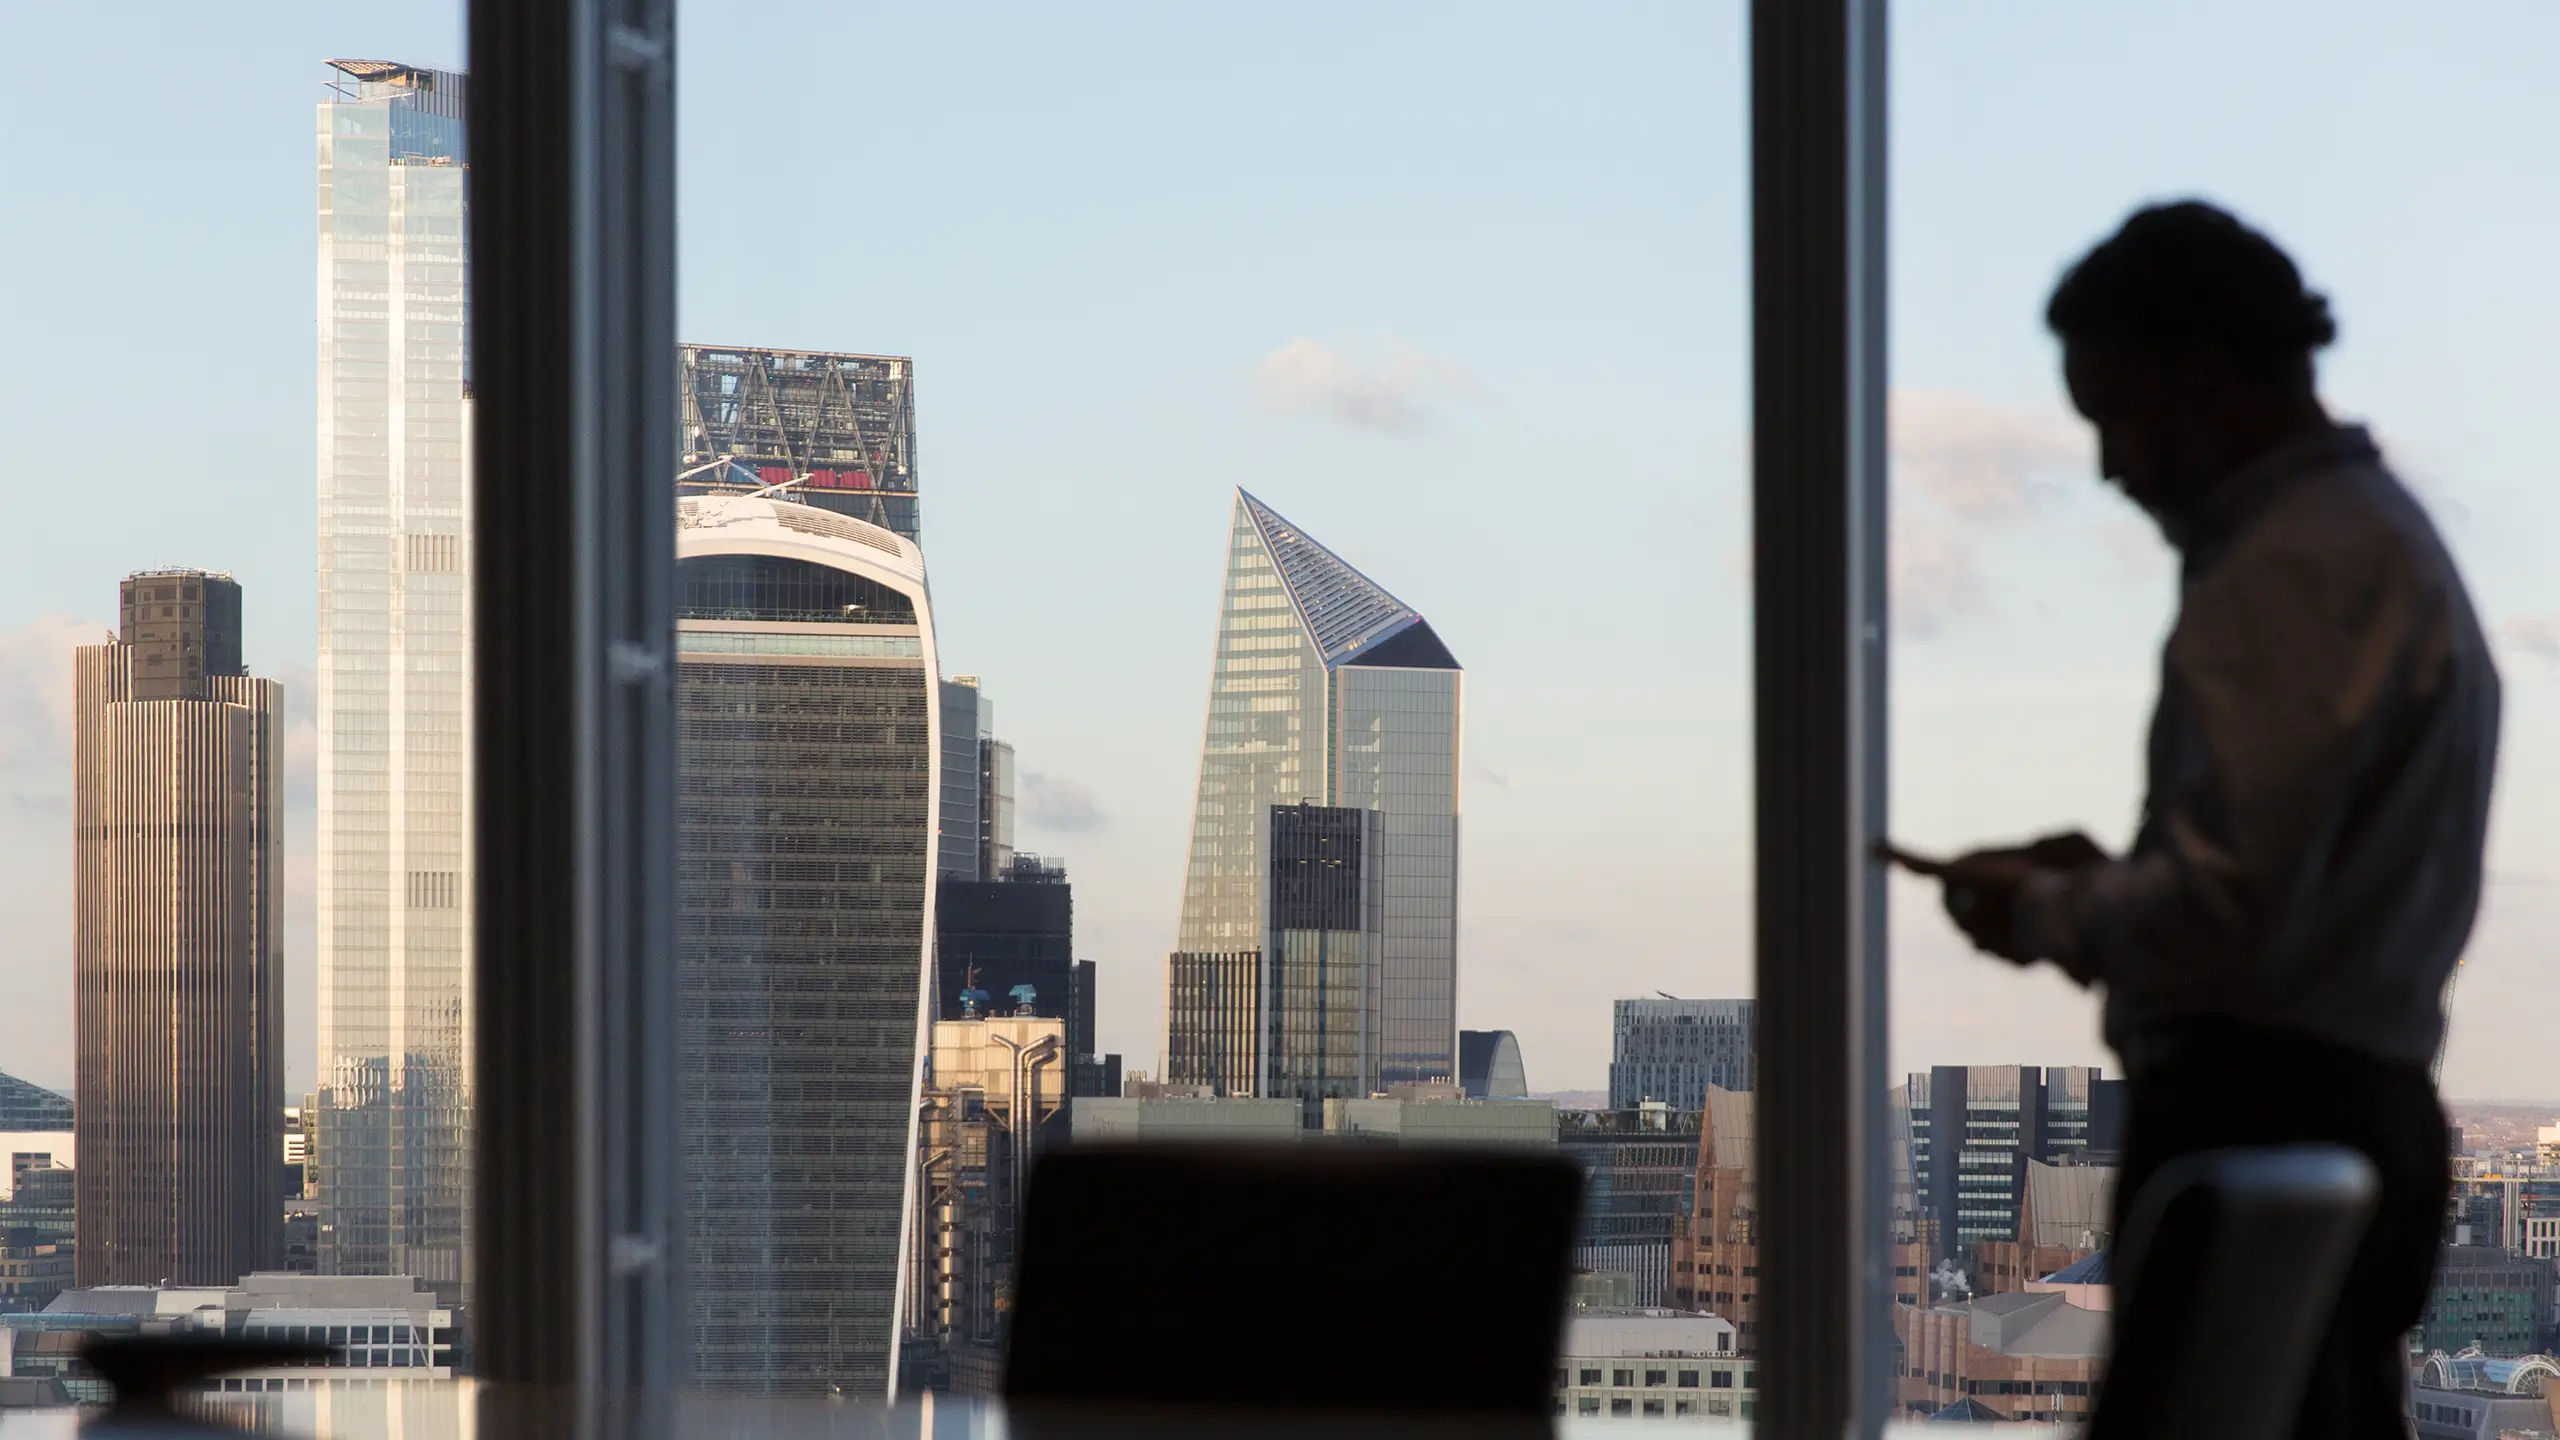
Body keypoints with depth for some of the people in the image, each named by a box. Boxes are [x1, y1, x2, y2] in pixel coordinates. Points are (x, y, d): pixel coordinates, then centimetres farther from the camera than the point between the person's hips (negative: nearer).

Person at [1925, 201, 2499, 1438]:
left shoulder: (2294, 572, -14)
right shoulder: (2380, 535, 20)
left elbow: (2233, 902, -21)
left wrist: (2045, 914, -4)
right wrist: (2104, 880, 14)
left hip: (2254, 1116, -11)